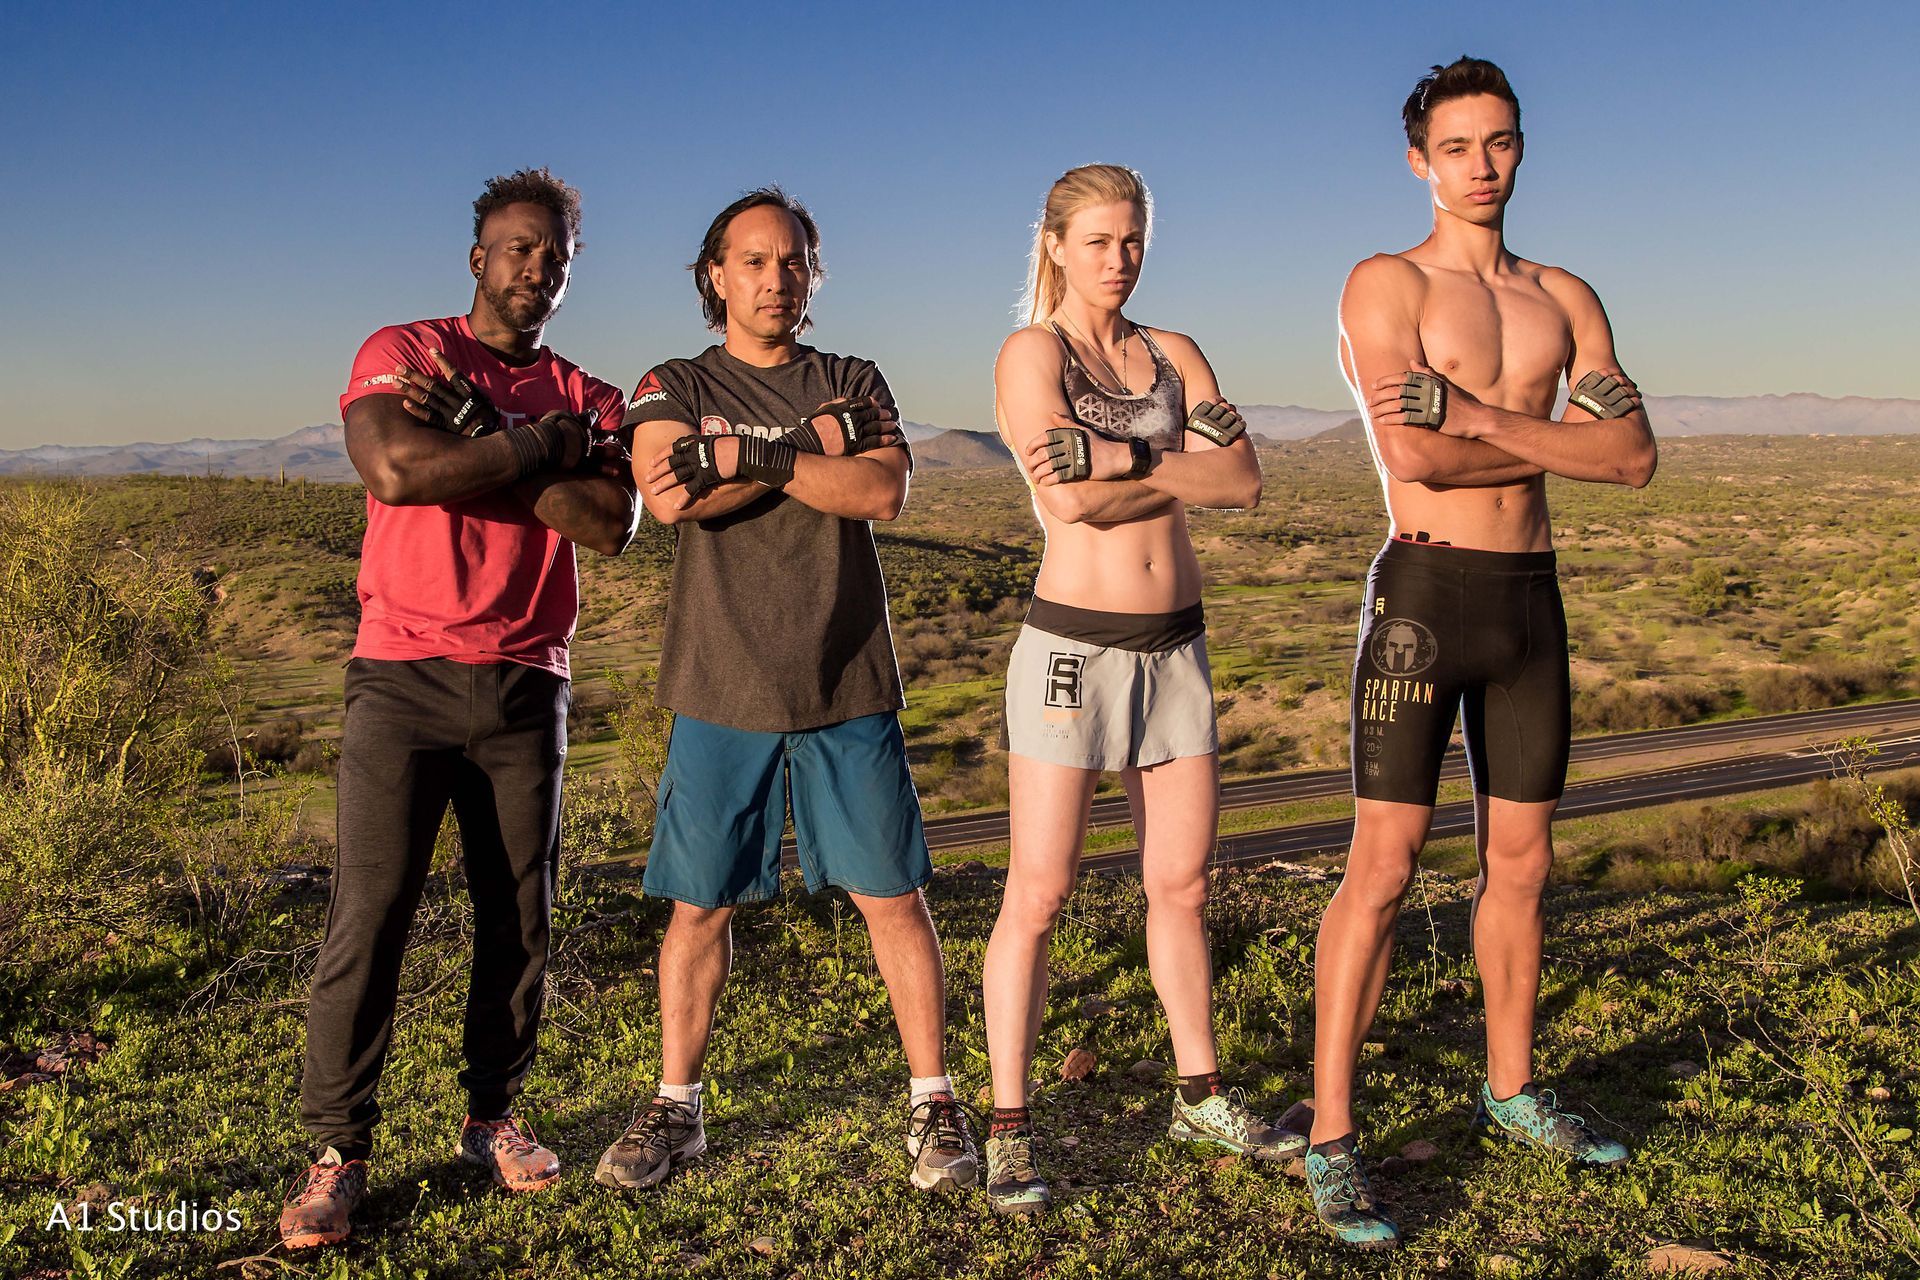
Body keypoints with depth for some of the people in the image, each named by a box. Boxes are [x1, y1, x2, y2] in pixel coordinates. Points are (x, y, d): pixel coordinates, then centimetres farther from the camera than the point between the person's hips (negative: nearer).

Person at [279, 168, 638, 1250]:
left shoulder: (590, 399, 13)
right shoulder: (400, 352, 5)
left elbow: (612, 522, -7)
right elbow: (395, 471, -17)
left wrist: (476, 436, -12)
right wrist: (542, 444, -9)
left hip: (528, 688, 3)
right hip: (404, 675, -3)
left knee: (520, 917, 6)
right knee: (370, 915, -6)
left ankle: (494, 1119, 21)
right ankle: (338, 1151, 5)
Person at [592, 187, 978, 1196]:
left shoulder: (854, 384, 12)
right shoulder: (674, 388, 8)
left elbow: (885, 492, -8)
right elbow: (668, 496, -13)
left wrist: (748, 456, -14)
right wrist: (811, 449, -12)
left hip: (849, 690, 1)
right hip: (721, 691, 0)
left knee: (892, 895, 3)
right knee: (700, 905, 6)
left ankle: (933, 1102, 17)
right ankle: (676, 1108, 23)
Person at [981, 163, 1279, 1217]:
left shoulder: (1175, 355, 11)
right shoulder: (1032, 352, -4)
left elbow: (1245, 483, -5)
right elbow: (1069, 500, -20)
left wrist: (1123, 458, -17)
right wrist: (1188, 463, -8)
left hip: (1176, 647, 5)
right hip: (1073, 645, -5)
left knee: (1181, 886, 13)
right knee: (1036, 899, -2)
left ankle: (1200, 1096, 29)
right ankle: (1008, 1130, 10)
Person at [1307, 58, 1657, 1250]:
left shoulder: (1566, 297, 13)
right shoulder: (1386, 282, -2)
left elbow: (1635, 455, -3)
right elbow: (1414, 457, -18)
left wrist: (1476, 415, -14)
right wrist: (1555, 442, -5)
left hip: (1532, 600, 6)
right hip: (1424, 591, -5)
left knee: (1522, 864, 13)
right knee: (1383, 870, -8)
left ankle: (1513, 1092, 30)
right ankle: (1333, 1142, -1)